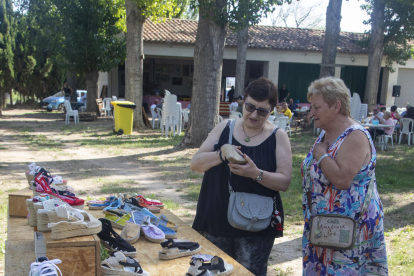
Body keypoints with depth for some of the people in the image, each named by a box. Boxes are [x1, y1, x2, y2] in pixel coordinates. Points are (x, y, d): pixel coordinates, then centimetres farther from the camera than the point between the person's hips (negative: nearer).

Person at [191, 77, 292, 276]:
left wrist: (256, 174, -25)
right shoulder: (224, 128, 4)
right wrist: (220, 155, -18)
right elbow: (195, 164, 1)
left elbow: (284, 182, -7)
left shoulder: (278, 136, -3)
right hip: (217, 221, 3)